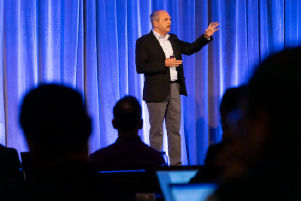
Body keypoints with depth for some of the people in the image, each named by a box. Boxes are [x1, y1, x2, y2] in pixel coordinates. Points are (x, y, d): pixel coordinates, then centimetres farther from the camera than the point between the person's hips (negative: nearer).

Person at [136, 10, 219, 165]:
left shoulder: (173, 39, 14)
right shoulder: (144, 42, -6)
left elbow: (189, 49, 17)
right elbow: (140, 67, -13)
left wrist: (206, 36, 4)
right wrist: (164, 64, -18)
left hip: (174, 89, 6)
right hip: (157, 91, -6)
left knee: (175, 129, 8)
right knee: (156, 130, 1)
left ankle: (176, 163, 13)